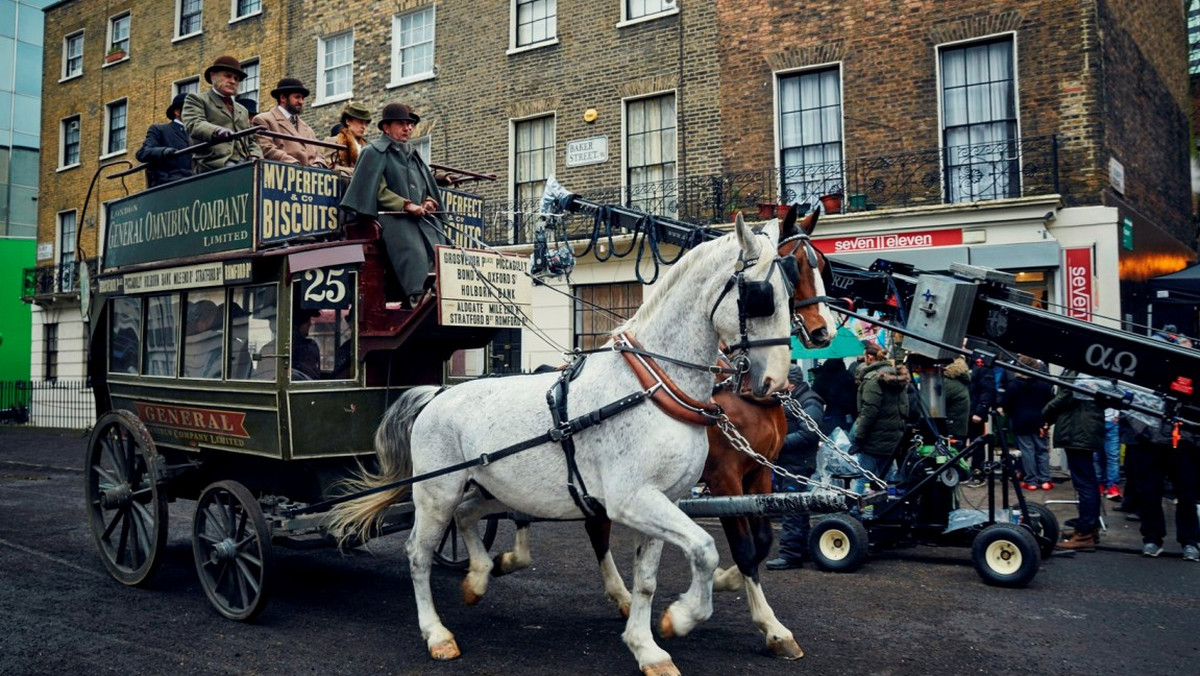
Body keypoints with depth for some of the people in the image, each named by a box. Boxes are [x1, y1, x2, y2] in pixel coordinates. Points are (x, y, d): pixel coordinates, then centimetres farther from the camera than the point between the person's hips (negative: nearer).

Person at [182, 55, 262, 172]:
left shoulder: (242, 110, 32)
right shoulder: (196, 99, 13)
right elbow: (194, 124, -5)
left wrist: (256, 157, 6)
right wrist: (217, 131, -27)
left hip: (244, 165, 6)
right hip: (215, 163, -6)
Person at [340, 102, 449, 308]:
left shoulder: (413, 155, 28)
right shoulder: (375, 152, 7)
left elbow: (430, 190, 28)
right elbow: (378, 189, -6)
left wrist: (429, 202, 3)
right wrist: (406, 205, -15)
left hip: (422, 219, 7)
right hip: (392, 216, -7)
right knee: (413, 253, -32)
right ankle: (418, 296, -42)